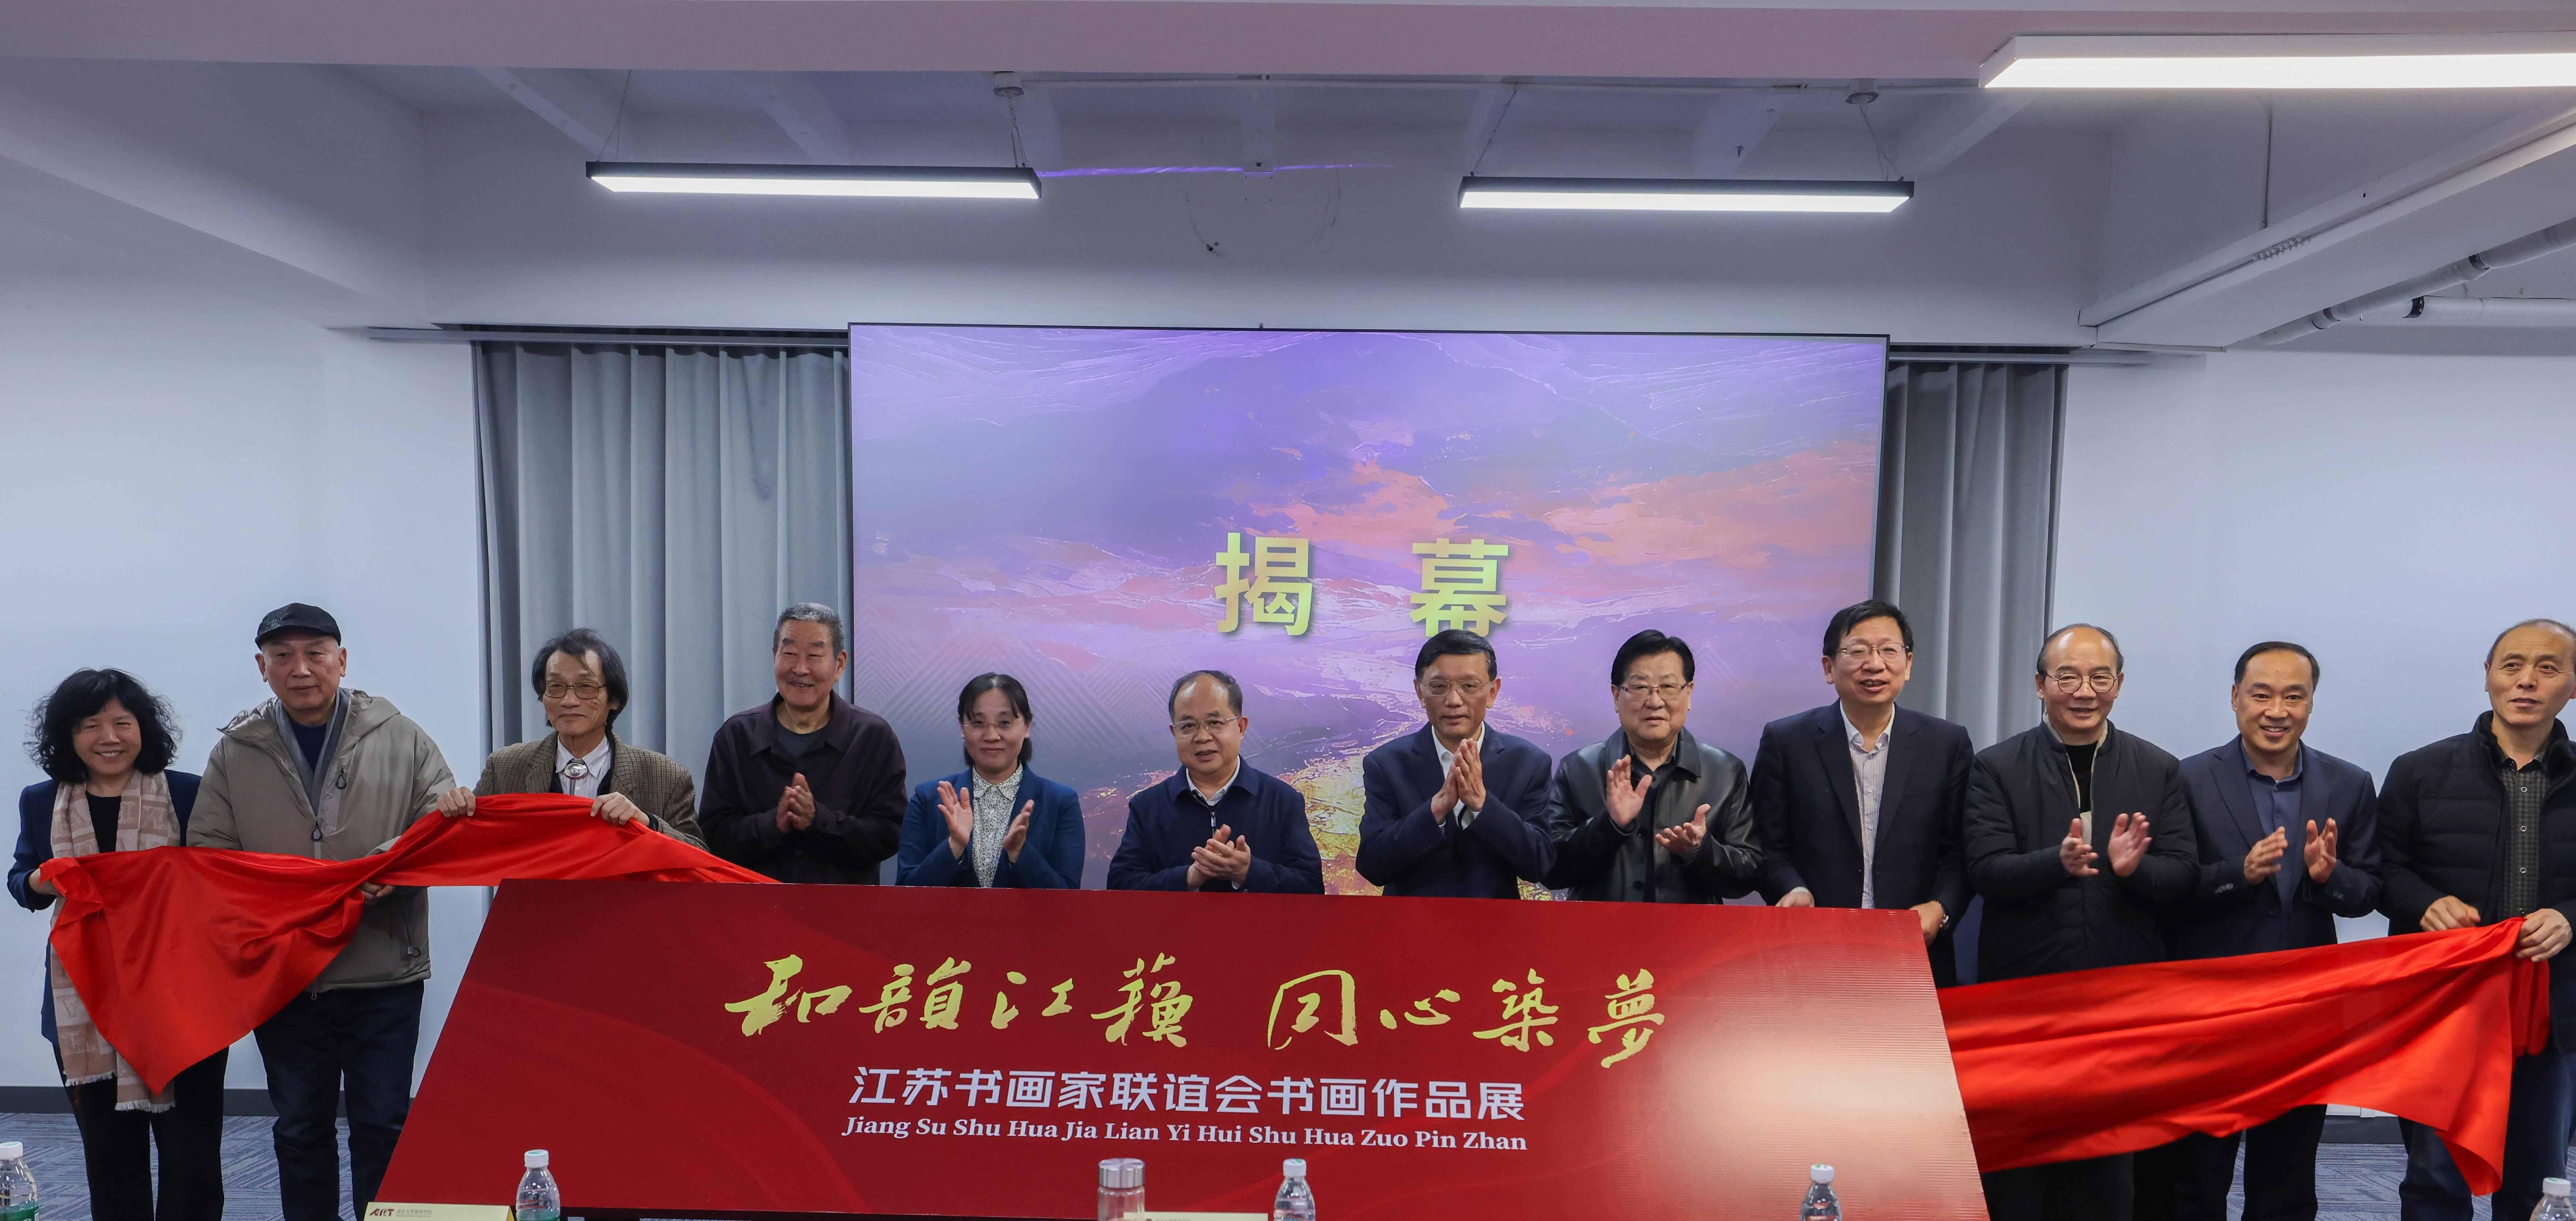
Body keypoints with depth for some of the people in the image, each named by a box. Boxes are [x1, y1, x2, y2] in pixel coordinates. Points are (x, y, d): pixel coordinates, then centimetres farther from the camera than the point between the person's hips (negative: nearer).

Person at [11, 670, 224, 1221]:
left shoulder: (189, 794, -2)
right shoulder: (42, 803, 8)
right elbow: (20, 878, 17)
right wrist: (41, 881, -5)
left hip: (179, 1005, -3)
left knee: (190, 1153, 2)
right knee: (109, 1155, 13)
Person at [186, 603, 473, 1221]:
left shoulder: (400, 738, 1)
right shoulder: (235, 752, 6)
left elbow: (443, 830, 3)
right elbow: (206, 853, 6)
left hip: (384, 972, -2)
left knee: (384, 1126, 7)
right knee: (300, 1130, 15)